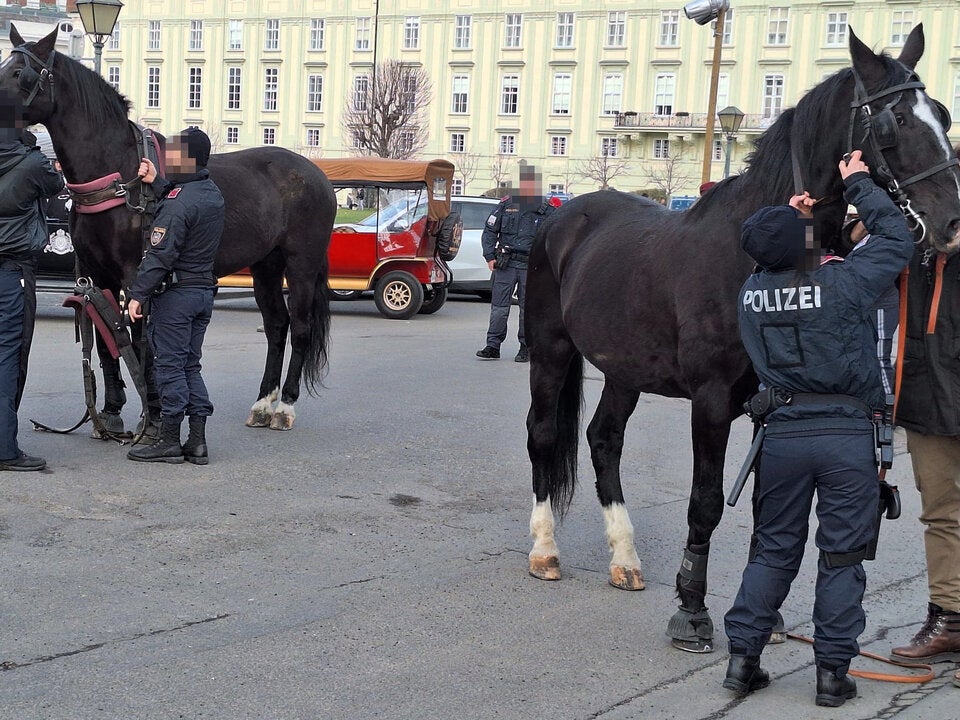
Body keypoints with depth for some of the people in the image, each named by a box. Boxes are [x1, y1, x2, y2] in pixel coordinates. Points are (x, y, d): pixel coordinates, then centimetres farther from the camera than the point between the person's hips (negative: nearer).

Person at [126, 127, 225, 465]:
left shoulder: (177, 202, -19)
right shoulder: (212, 192, 6)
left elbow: (160, 255, -20)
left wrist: (137, 295, -14)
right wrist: (156, 182, 16)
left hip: (175, 294, -8)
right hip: (204, 291, 8)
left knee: (169, 365, 0)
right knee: (190, 365, 13)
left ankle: (169, 441, 5)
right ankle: (197, 441, 12)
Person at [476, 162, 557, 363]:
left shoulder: (548, 210, 3)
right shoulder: (506, 205, 7)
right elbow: (490, 231, 12)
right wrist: (490, 256, 2)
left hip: (532, 266, -1)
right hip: (506, 264, 1)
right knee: (499, 307, -1)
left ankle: (525, 348, 15)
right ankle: (493, 346, 4)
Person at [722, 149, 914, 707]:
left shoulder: (752, 291, 0)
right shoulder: (845, 282, -13)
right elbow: (897, 239, 1)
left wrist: (795, 223, 16)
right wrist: (860, 183, 9)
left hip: (783, 433, 4)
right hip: (848, 435, -3)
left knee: (774, 550, 16)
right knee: (842, 556, 6)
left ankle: (743, 657, 16)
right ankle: (833, 672, 11)